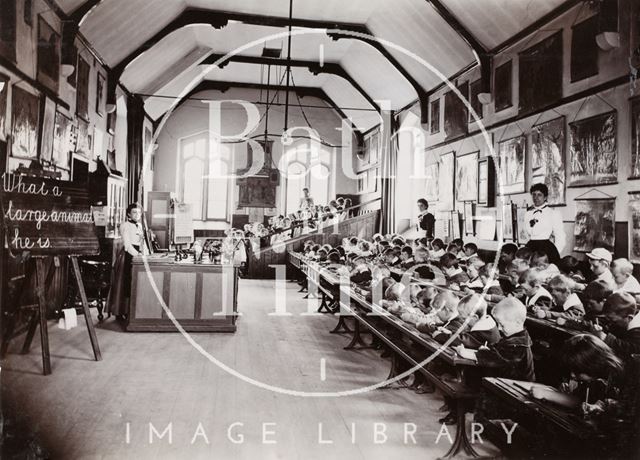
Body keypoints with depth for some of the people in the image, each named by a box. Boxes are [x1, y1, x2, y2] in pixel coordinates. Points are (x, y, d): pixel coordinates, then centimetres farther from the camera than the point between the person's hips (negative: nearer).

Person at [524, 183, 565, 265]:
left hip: (547, 248, -4)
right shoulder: (528, 214, 13)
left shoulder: (553, 213, 0)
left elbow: (560, 238, -2)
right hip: (530, 248, 4)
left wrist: (554, 254, -5)